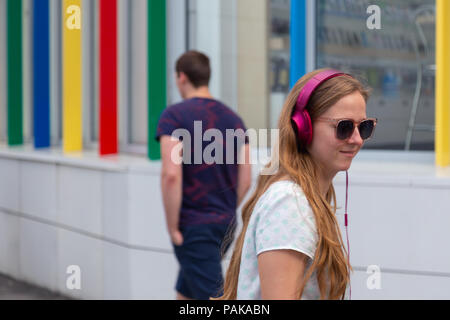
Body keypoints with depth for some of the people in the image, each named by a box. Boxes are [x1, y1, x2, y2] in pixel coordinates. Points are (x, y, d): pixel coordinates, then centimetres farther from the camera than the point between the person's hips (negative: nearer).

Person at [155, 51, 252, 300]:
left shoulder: (174, 115, -10)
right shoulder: (233, 118, 8)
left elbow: (171, 175, -21)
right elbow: (245, 181, 8)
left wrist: (173, 227, -12)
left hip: (193, 226, -7)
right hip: (225, 224, 7)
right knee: (185, 292, 21)